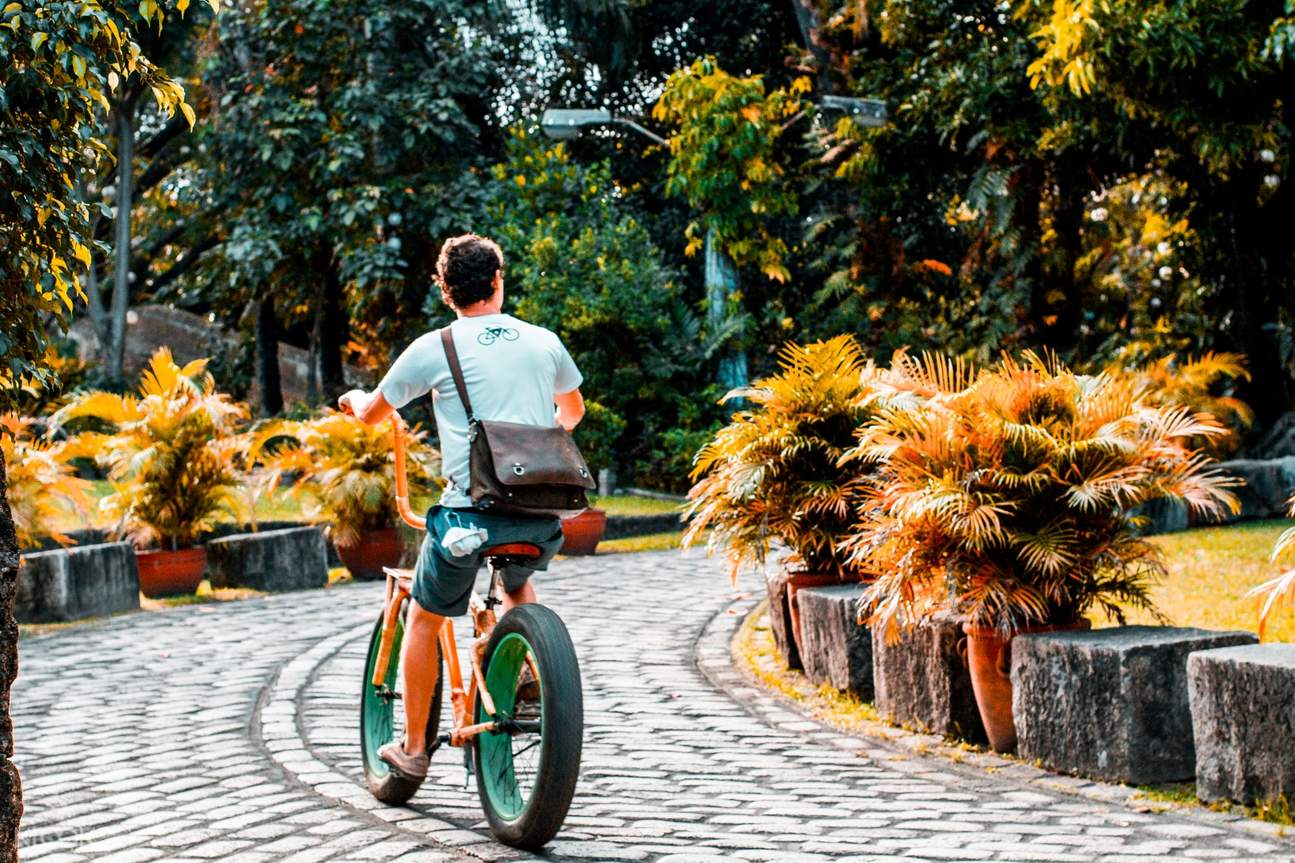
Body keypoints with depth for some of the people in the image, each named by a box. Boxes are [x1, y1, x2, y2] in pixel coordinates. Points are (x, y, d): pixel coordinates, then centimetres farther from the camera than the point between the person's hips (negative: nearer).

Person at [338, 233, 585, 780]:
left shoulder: (434, 348, 0)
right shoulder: (543, 342, 11)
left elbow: (373, 414, 13)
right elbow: (572, 410, 31)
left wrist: (354, 399, 37)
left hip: (470, 510, -3)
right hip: (541, 514, 3)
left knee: (424, 619, 18)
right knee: (517, 583, 37)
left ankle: (412, 749, 20)